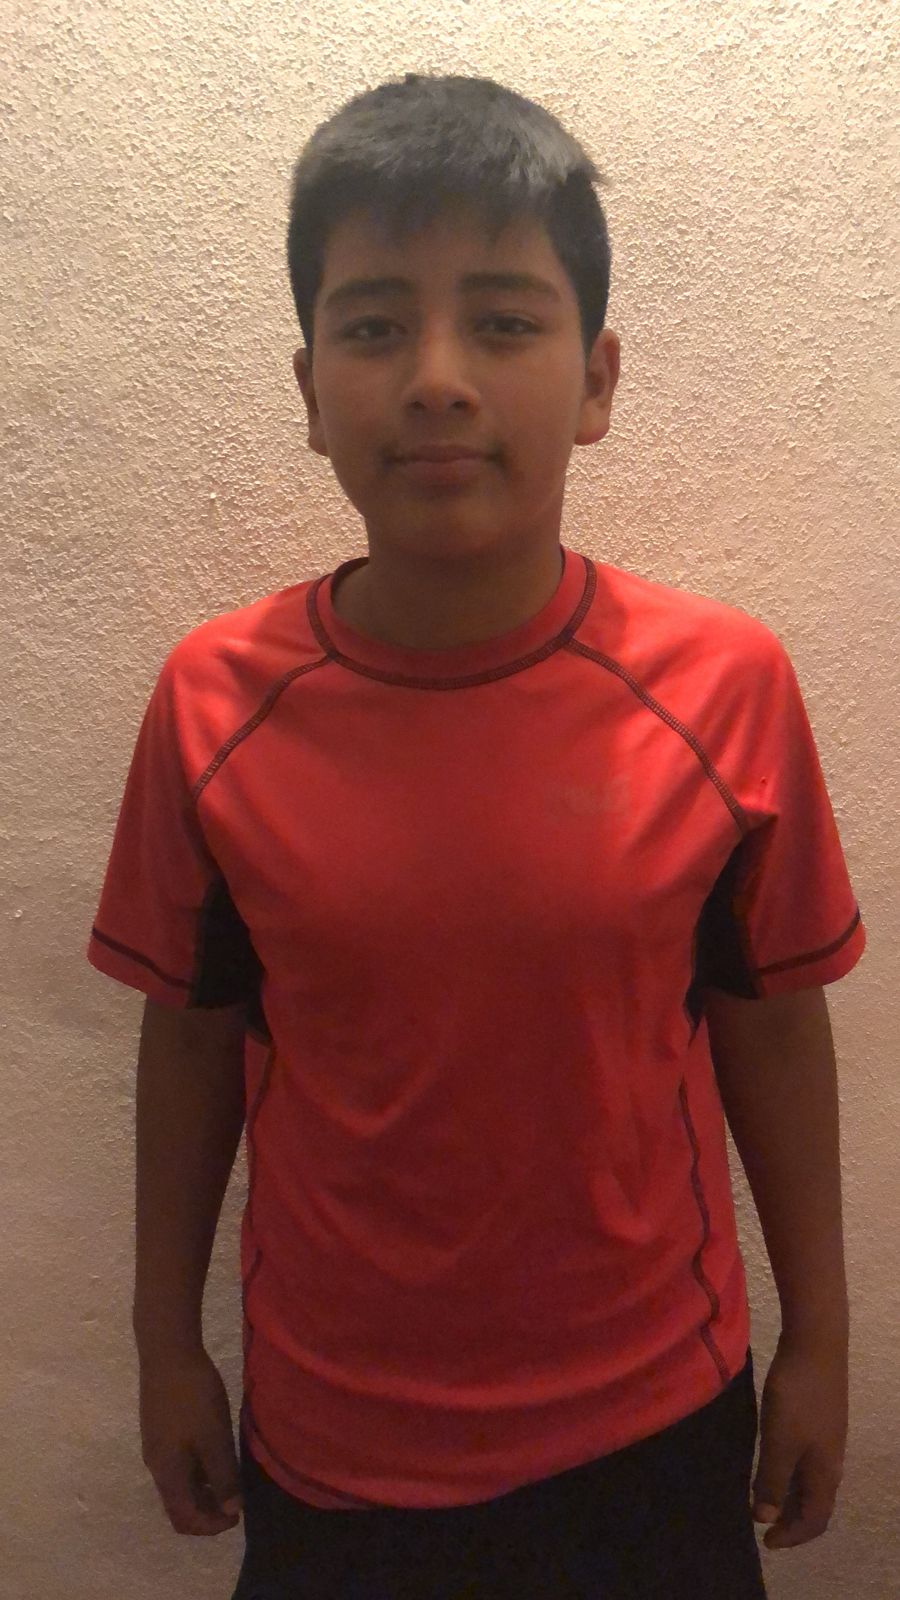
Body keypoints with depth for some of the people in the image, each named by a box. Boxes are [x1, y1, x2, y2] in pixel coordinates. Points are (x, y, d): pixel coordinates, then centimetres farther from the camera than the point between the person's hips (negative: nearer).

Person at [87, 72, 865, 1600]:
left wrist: (819, 1338, 4)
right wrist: (167, 1343, 5)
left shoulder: (724, 684, -16)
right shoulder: (213, 702, -15)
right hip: (325, 1433, 1)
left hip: (650, 1421, 0)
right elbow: (192, 1032, -4)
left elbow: (770, 1022, -6)